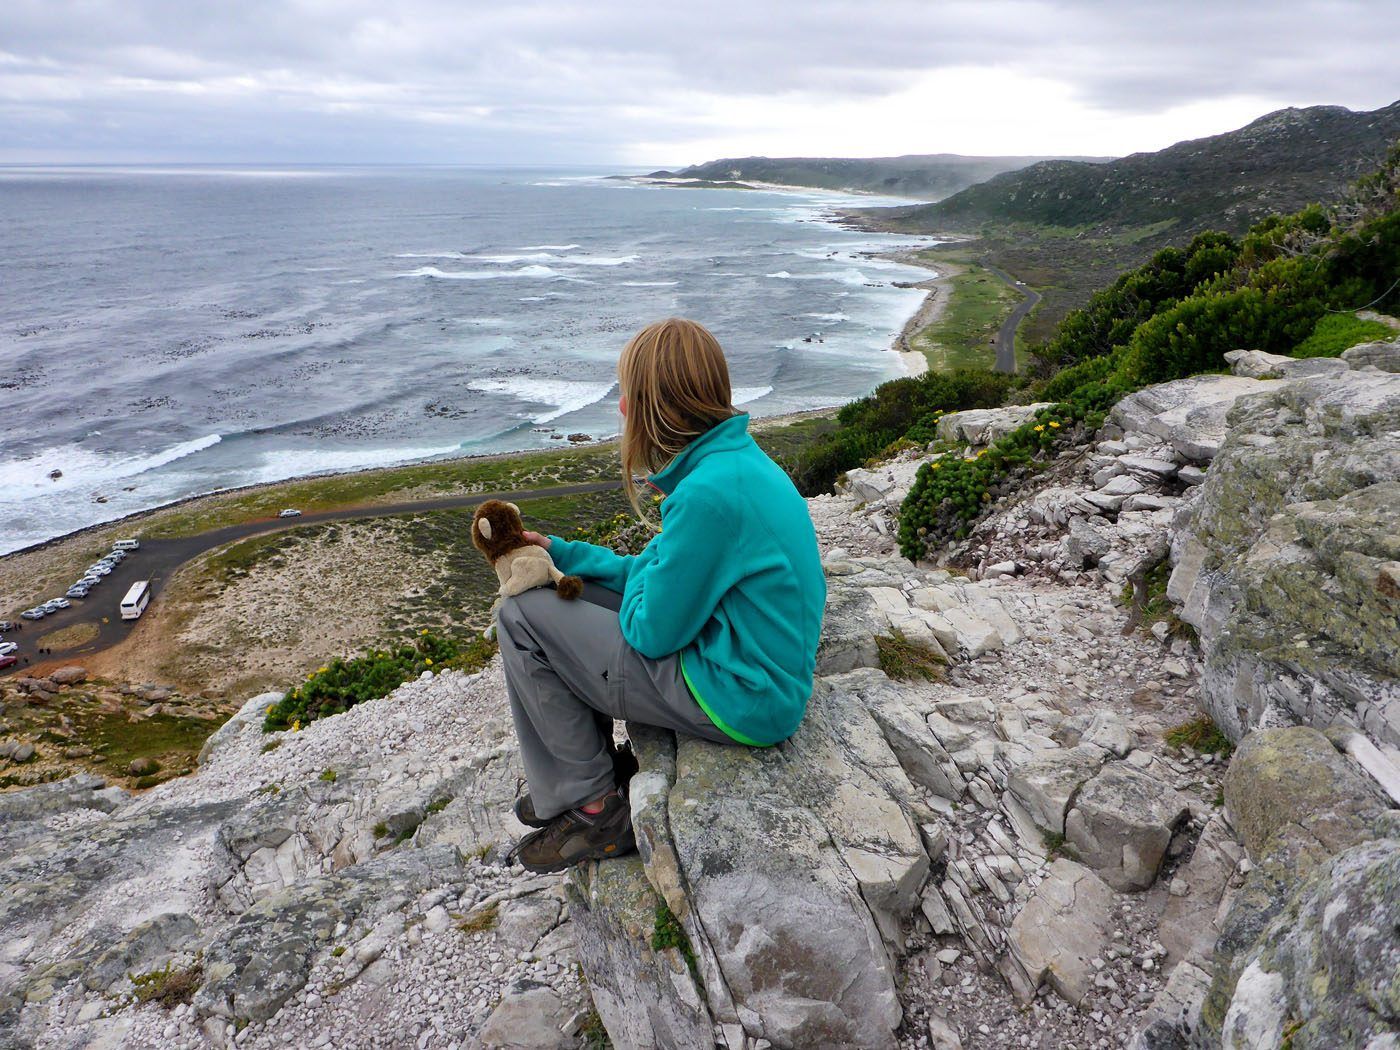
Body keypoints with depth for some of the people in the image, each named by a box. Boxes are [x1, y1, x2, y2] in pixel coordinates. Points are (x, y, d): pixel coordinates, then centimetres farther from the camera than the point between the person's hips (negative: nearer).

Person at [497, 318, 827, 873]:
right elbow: (660, 575, 12)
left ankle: (591, 809, 8)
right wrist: (565, 554, 11)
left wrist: (637, 571, 1)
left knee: (519, 617, -5)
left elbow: (651, 632, -19)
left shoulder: (708, 493, -27)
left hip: (741, 701, -9)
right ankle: (589, 763, 28)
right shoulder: (740, 458, 3)